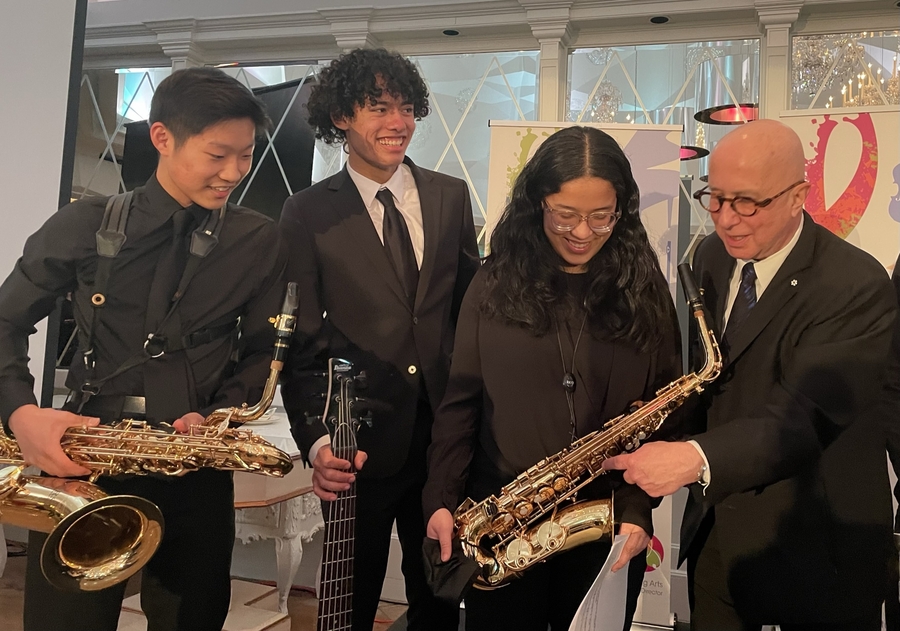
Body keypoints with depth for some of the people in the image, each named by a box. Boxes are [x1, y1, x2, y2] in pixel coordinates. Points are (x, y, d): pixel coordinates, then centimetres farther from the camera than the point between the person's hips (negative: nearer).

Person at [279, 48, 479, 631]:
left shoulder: (451, 196, 5)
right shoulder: (308, 213, -3)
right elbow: (301, 340, -6)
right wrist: (317, 439, -17)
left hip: (446, 438, 3)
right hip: (361, 445, -2)